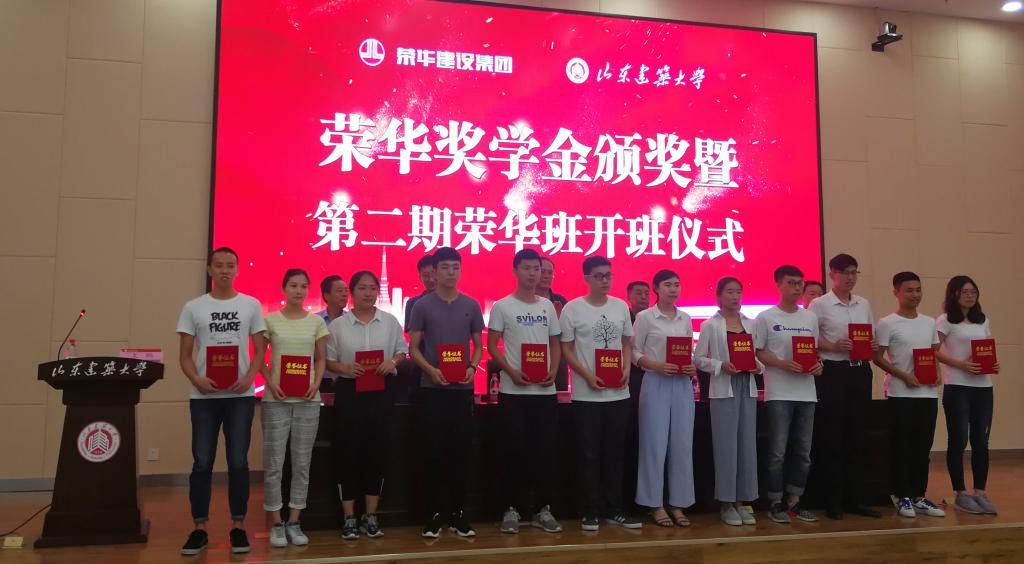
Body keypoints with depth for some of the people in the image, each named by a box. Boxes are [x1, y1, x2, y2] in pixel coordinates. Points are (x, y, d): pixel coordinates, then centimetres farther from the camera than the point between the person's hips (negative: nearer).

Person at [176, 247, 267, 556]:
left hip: (240, 395, 0)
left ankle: (238, 527, 12)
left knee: (238, 462, 3)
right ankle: (199, 529, 12)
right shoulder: (193, 307, 6)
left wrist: (248, 377, -13)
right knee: (202, 463, 3)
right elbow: (185, 354, 5)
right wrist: (197, 380, -13)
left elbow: (260, 349, 5)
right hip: (203, 396, 0)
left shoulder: (251, 305, 5)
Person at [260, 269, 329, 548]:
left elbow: (321, 359, 10)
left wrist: (316, 384, -7)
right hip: (277, 399, -2)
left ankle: (294, 522, 17)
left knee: (302, 463, 6)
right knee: (274, 462, 0)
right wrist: (270, 382, -12)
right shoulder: (270, 320, 2)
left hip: (308, 400, 2)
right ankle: (276, 524, 11)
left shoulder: (317, 321, 7)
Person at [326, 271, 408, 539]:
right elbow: (328, 360, 2)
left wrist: (392, 362, -10)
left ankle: (371, 516, 17)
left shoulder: (390, 321, 6)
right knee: (348, 451, 1)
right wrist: (345, 368, -17)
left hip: (381, 391, 2)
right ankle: (349, 518, 12)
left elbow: (402, 350, 10)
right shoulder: (337, 325, 1)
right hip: (349, 391, -1)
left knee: (377, 450, 5)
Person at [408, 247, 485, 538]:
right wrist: (431, 370, -16)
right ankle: (434, 514, 11)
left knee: (461, 450, 6)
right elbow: (413, 347, 0)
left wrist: (472, 367, -7)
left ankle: (459, 513, 16)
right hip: (432, 388, -2)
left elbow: (478, 344, 12)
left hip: (463, 389, 2)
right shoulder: (422, 306, 0)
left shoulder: (471, 305, 7)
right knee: (434, 451, 2)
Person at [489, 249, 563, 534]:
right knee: (514, 451, 1)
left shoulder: (548, 306, 11)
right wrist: (511, 371, -16)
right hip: (513, 391, -3)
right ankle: (511, 509, 13)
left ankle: (543, 509, 18)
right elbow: (492, 346, -2)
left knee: (547, 450, 6)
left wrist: (553, 371, -4)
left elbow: (555, 344, 14)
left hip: (545, 390, 4)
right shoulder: (502, 306, -1)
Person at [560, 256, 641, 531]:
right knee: (590, 455, 4)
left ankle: (614, 509, 21)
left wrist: (627, 369, -3)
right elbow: (566, 349, -4)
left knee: (615, 453, 10)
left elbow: (627, 343, 15)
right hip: (586, 394, -4)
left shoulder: (621, 306, 8)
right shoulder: (573, 308, -5)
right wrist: (587, 375, -15)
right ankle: (591, 511, 14)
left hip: (618, 393, 4)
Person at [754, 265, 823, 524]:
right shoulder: (766, 317, -3)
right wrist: (783, 364, -17)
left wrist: (818, 365, -4)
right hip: (779, 393, -5)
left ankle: (794, 501, 21)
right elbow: (758, 352, -3)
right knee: (778, 452, -2)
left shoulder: (810, 318, 12)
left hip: (806, 392, 5)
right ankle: (775, 503, 9)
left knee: (803, 451, 9)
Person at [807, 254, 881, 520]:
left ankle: (854, 498, 17)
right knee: (832, 437, -1)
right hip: (833, 371, -5)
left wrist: (874, 346, -3)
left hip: (860, 370, 5)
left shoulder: (864, 304, 13)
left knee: (858, 435, 8)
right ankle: (834, 500, 7)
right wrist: (833, 346, -21)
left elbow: (872, 337, 18)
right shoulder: (819, 304, -3)